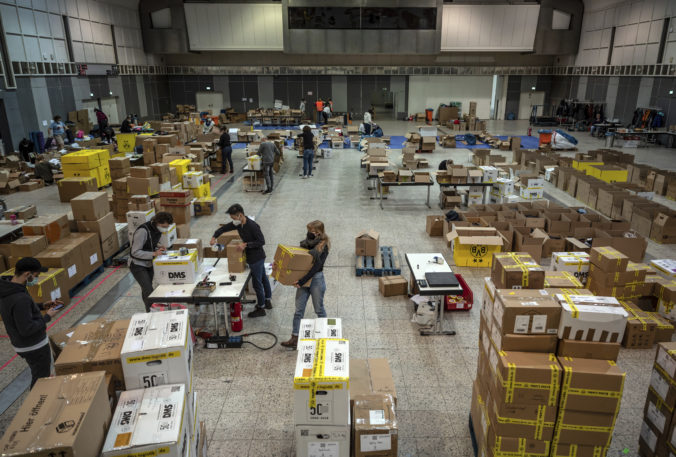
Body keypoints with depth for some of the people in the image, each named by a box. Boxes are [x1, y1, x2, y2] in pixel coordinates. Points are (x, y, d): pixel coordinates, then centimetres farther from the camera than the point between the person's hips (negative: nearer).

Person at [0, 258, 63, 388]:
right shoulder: (20, 299, -32)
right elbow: (27, 329, -29)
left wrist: (43, 306, 5)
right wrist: (47, 317, -17)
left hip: (20, 343, 10)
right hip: (34, 347, -10)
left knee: (37, 375, 27)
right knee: (41, 379, 9)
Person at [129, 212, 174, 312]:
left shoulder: (157, 229, -3)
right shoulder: (143, 231, -28)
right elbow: (135, 252, -26)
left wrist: (159, 247, -9)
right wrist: (154, 254, -31)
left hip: (149, 264, 8)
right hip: (137, 265, -8)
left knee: (146, 290, 18)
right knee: (149, 291, -15)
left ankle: (148, 311, 29)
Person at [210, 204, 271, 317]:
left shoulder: (252, 226, -27)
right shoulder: (238, 224, 0)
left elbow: (261, 241, -24)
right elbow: (223, 228, 10)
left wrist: (246, 244, -29)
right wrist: (214, 237, -5)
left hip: (256, 258, -9)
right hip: (255, 257, 9)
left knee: (257, 283, 3)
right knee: (263, 278, 22)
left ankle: (261, 308, 18)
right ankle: (268, 301, 38)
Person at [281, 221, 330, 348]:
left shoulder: (323, 246, -15)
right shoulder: (307, 242, 5)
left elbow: (316, 266, -22)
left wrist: (302, 281, -26)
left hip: (316, 279, -6)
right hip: (303, 278, 6)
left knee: (319, 309, 10)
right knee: (299, 310, 6)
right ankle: (295, 339, 11)